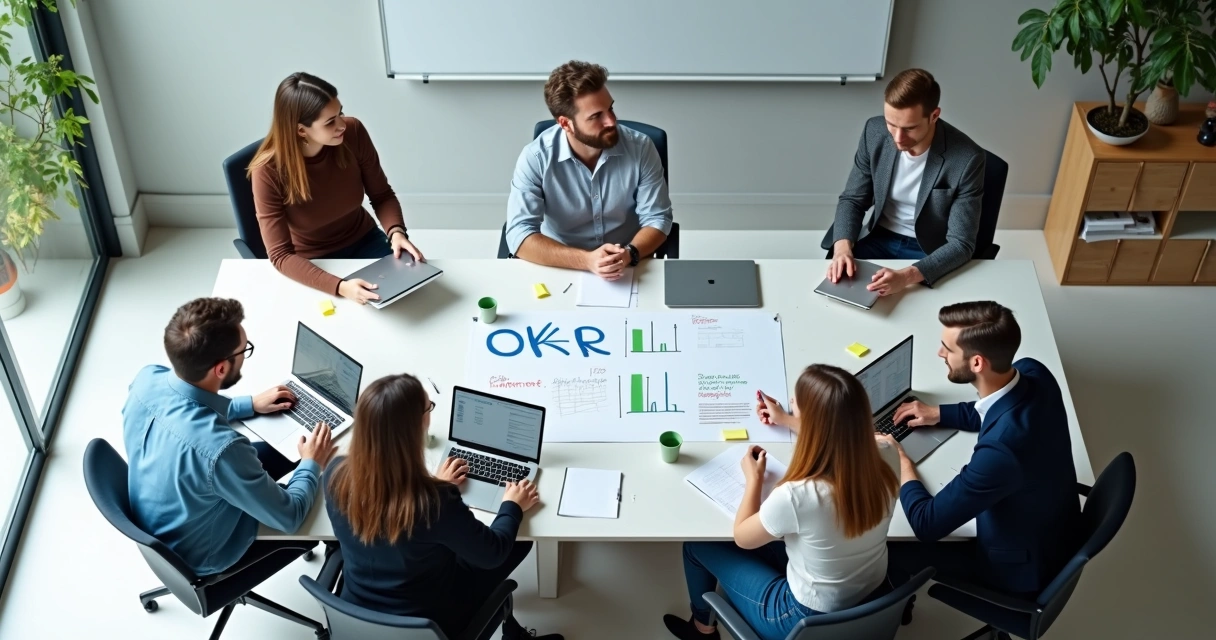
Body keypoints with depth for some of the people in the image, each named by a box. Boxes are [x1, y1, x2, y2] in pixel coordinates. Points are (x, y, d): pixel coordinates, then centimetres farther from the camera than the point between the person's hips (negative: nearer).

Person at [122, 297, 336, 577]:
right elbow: (288, 518, -26)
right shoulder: (219, 449, -44)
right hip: (199, 556, -6)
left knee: (277, 449, 20)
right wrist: (312, 464, -10)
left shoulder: (147, 378, -22)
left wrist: (250, 405, 7)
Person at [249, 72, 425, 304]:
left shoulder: (353, 133, -18)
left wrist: (396, 231, -26)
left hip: (364, 242, 3)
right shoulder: (268, 171, -26)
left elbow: (382, 196, -4)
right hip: (311, 263, -3)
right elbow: (280, 255, -26)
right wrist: (339, 286, -41)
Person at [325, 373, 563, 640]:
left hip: (358, 613, 5)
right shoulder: (435, 502, -36)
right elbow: (492, 554, -17)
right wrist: (512, 507, 1)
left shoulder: (337, 474, -20)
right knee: (518, 544, 17)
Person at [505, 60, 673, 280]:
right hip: (563, 272, -1)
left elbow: (657, 218, -4)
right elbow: (519, 235, -17)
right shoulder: (535, 158, -13)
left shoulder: (641, 148, -8)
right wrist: (586, 260, -29)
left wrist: (630, 253, -24)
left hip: (631, 270, 1)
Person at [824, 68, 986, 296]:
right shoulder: (874, 132, -12)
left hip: (931, 253, -3)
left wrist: (907, 276, -39)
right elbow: (853, 199, -1)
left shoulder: (966, 159, -24)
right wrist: (843, 246, -23)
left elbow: (960, 244, -21)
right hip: (880, 239, 3)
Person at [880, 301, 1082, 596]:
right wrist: (938, 413, 6)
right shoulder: (1032, 373, -16)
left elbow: (927, 524, -29)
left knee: (884, 551, -1)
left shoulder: (1001, 449, -41)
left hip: (1023, 564, -7)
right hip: (1053, 530, 8)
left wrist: (900, 461, -13)